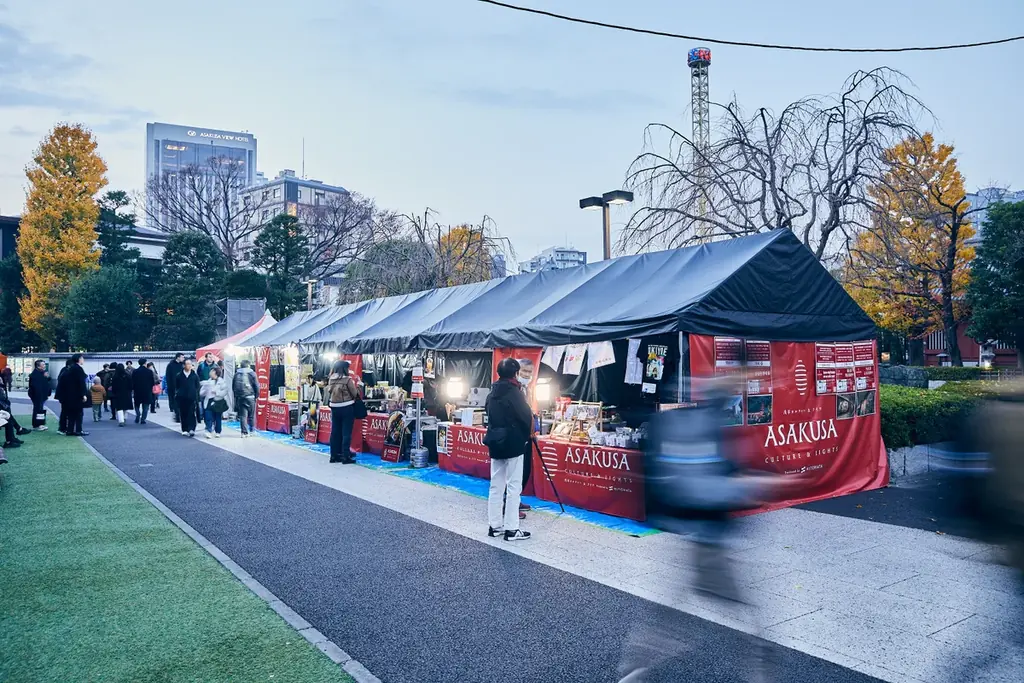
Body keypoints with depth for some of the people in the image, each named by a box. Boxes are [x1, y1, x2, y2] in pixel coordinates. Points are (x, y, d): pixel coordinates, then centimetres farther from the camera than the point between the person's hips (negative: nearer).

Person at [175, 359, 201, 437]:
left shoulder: (195, 376, 3)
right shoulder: (179, 376, 4)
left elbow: (197, 387, 6)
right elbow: (176, 387, 11)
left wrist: (197, 397, 2)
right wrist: (177, 394, 3)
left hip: (192, 398, -1)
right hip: (182, 398, 1)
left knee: (191, 414, -8)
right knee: (183, 414, 5)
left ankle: (191, 429, -11)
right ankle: (185, 430, 14)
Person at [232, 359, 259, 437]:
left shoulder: (236, 374, 8)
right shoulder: (252, 373, -4)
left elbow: (233, 387, 12)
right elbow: (256, 386, -5)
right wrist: (256, 396, 7)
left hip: (239, 398, 3)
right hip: (250, 397, -3)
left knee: (242, 416, 4)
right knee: (251, 415, 8)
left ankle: (244, 432, 1)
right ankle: (252, 430, 12)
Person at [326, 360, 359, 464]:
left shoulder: (331, 379, 1)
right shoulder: (347, 379, -15)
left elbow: (329, 393, 10)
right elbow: (355, 394, -8)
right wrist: (356, 386, 11)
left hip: (334, 408, 5)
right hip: (347, 408, -5)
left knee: (335, 432, 12)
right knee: (346, 433, 0)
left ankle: (334, 456, 18)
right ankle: (346, 457, 0)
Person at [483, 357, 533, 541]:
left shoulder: (492, 393, 9)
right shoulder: (514, 392, -13)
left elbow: (490, 415, 12)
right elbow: (527, 417, -11)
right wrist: (525, 436, 7)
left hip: (495, 443, 7)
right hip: (513, 444, -7)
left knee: (496, 486, 11)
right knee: (513, 487, -2)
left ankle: (494, 526, 15)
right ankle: (511, 529, 1)